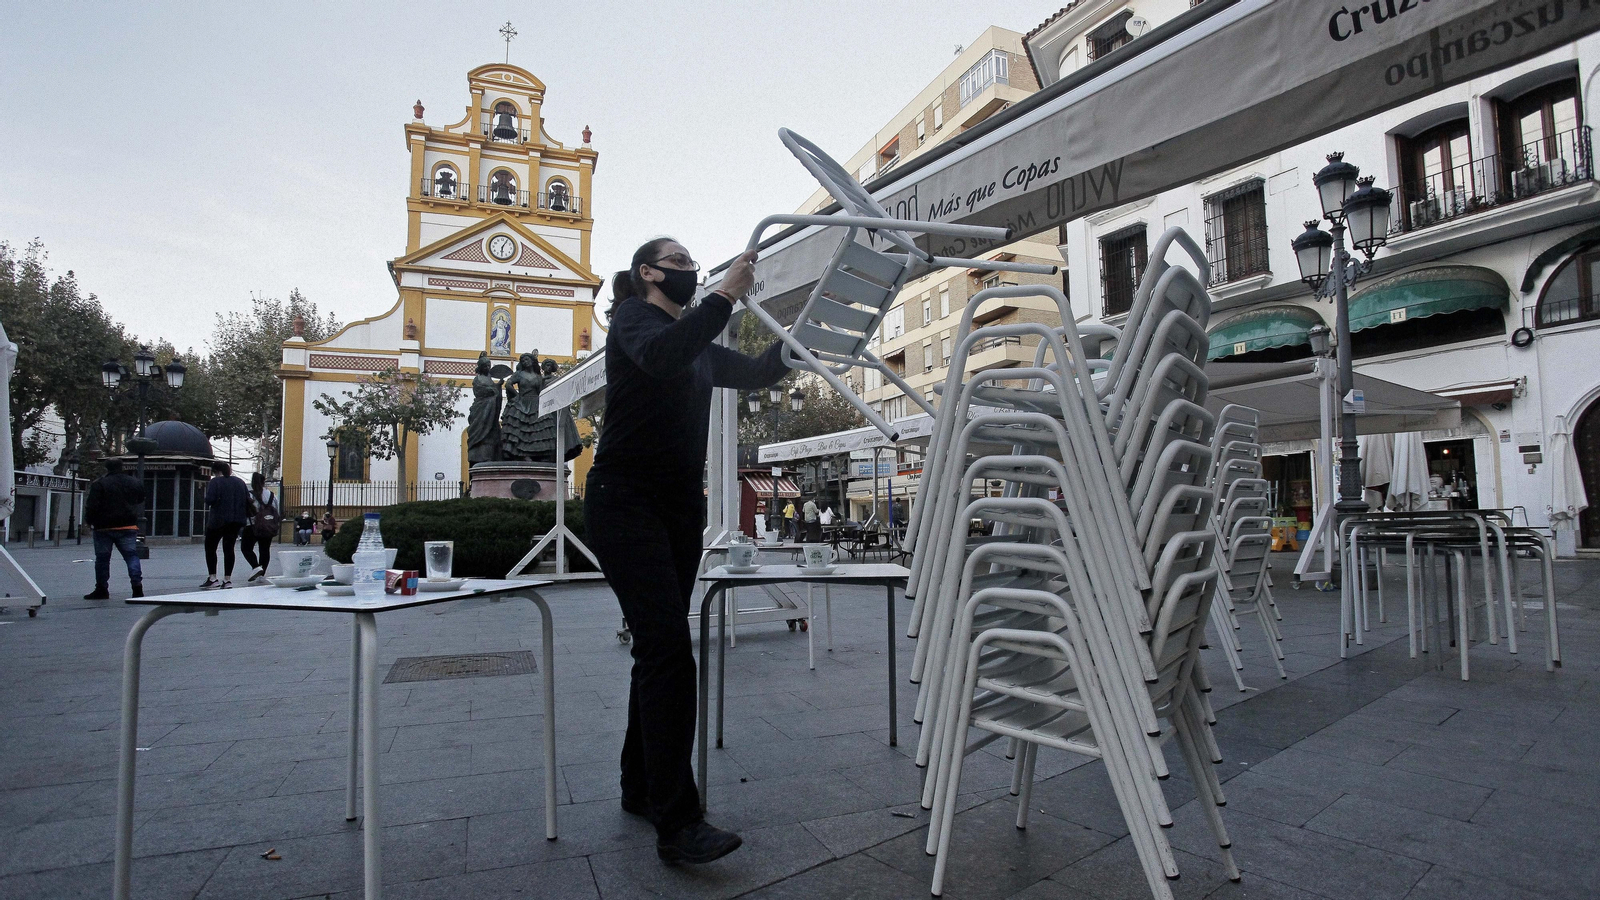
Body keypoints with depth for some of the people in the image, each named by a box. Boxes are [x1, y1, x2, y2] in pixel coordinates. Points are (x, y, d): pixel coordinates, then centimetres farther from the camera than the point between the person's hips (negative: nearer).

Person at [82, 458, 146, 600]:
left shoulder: (99, 484, -7)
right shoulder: (135, 483, 7)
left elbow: (92, 506, -10)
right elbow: (141, 504, 16)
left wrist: (88, 521, 3)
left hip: (104, 528, -2)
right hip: (128, 527, 3)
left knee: (102, 558, 8)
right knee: (132, 556, 0)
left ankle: (101, 589, 14)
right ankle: (137, 585, -12)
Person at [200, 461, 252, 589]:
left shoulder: (215, 482, -6)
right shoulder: (240, 482, 10)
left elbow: (209, 500, -17)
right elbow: (248, 501, 7)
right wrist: (247, 516, 14)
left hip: (218, 520, -5)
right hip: (236, 521, 5)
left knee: (210, 547, 9)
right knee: (229, 548, 7)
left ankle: (212, 578, 4)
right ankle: (227, 579, 4)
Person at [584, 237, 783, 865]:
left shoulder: (697, 345, 21)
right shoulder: (634, 316, -3)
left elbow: (754, 373, 18)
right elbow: (662, 357, -25)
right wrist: (726, 295, -26)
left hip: (680, 507, 8)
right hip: (626, 501, -8)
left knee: (659, 646, 11)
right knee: (668, 645, -16)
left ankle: (641, 788, 24)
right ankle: (676, 824, -13)